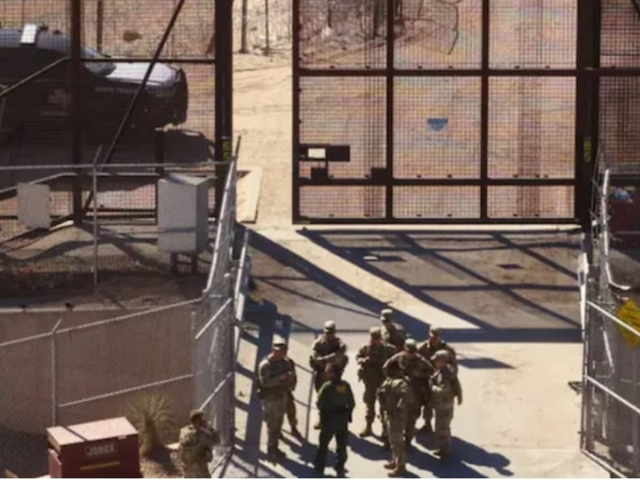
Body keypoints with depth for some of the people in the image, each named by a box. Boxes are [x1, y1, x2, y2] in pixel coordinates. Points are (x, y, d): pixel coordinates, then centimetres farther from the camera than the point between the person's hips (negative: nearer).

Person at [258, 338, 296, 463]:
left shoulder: (285, 362, 2)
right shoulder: (265, 365, -21)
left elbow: (291, 376, 12)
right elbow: (265, 382, -29)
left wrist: (290, 383, -12)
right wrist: (281, 378, -35)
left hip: (282, 397, 7)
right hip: (270, 399, -7)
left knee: (278, 425, 18)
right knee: (272, 427, -2)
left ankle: (274, 448, 32)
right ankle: (271, 453, 8)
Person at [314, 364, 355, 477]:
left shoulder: (327, 386, -18)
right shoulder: (346, 386, -4)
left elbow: (320, 403, -15)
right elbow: (352, 403, 0)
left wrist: (324, 410, 6)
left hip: (329, 418, -3)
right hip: (343, 418, 3)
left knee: (323, 443, 14)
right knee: (341, 445, 10)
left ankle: (319, 466, 24)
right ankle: (340, 469, 9)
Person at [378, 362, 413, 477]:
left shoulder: (399, 383, -25)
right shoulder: (389, 381, 7)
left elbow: (408, 394, -43)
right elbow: (382, 393, 22)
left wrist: (400, 406, -32)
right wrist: (383, 409, 16)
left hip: (396, 416, -10)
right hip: (389, 414, 10)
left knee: (397, 441, -3)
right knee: (393, 440, 23)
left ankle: (401, 466, 4)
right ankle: (396, 461, 38)